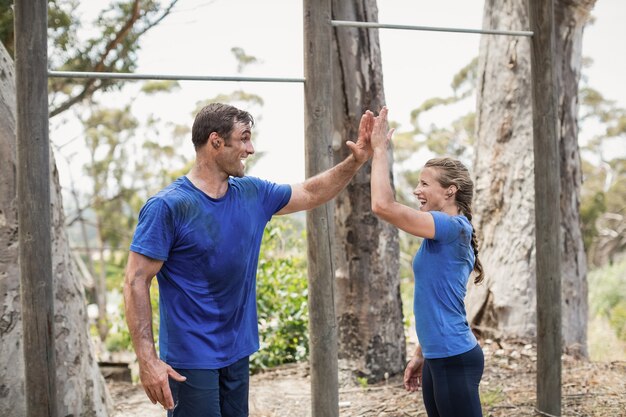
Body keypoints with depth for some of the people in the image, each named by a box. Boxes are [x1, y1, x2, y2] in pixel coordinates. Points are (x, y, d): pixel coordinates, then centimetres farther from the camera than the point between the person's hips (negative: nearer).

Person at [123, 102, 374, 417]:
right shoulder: (168, 206, -15)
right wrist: (147, 360, -23)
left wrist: (356, 161, 9)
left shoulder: (253, 194, 4)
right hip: (191, 359, -7)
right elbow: (136, 281, -16)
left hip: (237, 353, 7)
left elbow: (310, 193, 21)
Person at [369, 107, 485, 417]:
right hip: (440, 357, 10)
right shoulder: (444, 236, 15)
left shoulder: (453, 227, -15)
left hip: (454, 360, -10)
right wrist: (421, 356, 23)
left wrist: (380, 149, -14)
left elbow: (383, 205, -23)